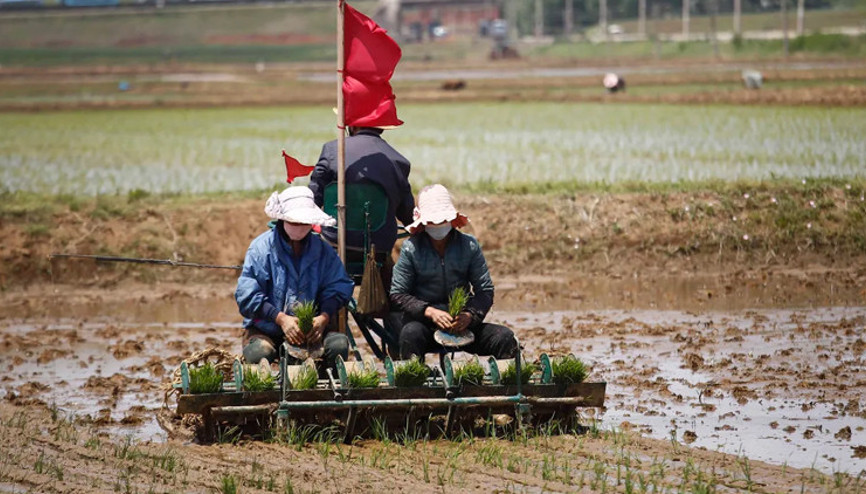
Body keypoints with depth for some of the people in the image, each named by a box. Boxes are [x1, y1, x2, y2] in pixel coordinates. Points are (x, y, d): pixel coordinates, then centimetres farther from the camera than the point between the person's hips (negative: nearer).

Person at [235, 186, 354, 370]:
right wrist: (281, 318, -20)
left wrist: (323, 317, -17)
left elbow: (338, 288, 4)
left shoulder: (322, 250, 9)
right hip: (266, 326, -2)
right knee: (259, 353, -35)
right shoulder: (261, 248, -2)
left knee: (339, 344, -27)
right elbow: (247, 295, -8)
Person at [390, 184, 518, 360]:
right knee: (411, 333, -38)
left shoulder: (469, 245, 4)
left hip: (462, 321, 2)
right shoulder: (411, 248, -2)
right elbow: (397, 294, -2)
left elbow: (485, 291, 4)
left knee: (505, 337, -21)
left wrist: (469, 315, -17)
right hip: (422, 321, -2)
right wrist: (429, 312, -18)